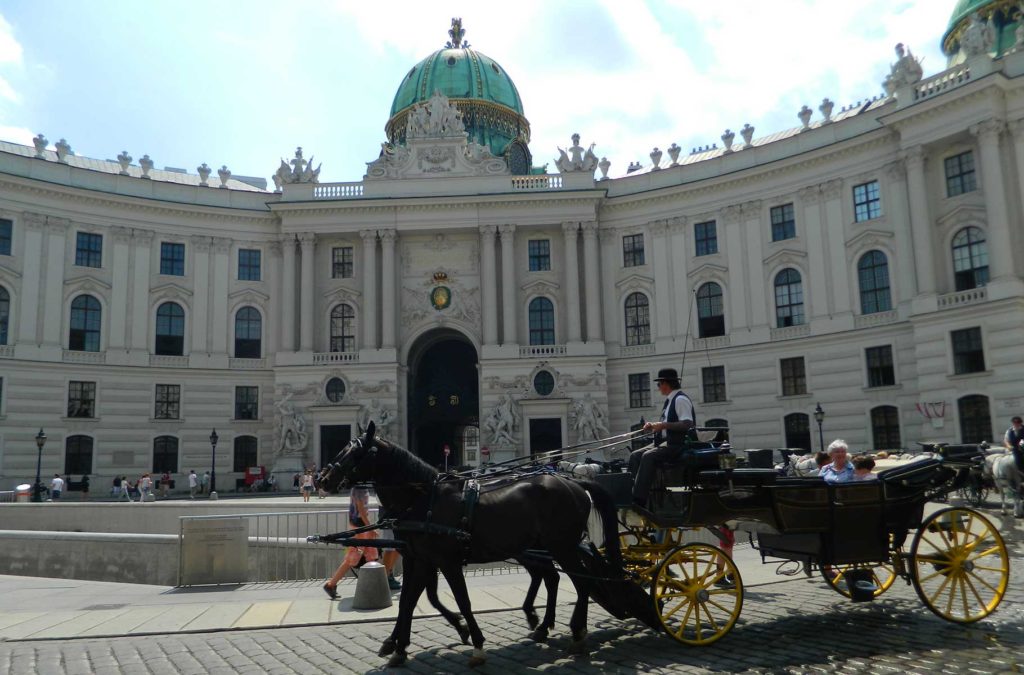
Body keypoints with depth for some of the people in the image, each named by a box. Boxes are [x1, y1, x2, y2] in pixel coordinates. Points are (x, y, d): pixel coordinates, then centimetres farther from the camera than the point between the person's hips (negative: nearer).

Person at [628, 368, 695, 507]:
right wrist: (654, 426, 7)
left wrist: (663, 425, -21)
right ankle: (632, 493, -9)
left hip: (677, 444, -10)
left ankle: (639, 501, -29)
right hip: (665, 442, 10)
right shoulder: (669, 400, 18)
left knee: (648, 456, -29)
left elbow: (687, 424, -21)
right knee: (635, 455, -4)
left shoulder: (681, 399, -11)